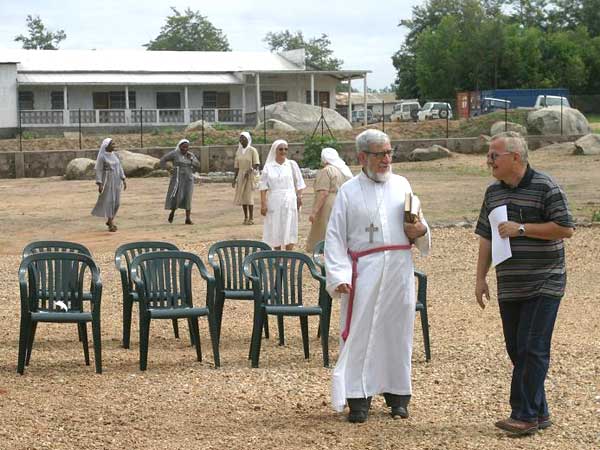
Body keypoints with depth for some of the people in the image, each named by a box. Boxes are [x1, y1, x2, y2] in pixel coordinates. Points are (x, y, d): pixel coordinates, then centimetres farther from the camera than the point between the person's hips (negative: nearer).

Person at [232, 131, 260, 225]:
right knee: (242, 197, 4)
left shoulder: (252, 150, -7)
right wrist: (234, 179, 5)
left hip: (250, 176, -5)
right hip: (241, 177, 5)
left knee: (249, 197, -10)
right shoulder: (238, 151, 10)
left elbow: (257, 164, -11)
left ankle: (251, 218, -4)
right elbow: (236, 166, 11)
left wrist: (250, 170, -27)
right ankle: (246, 217, 13)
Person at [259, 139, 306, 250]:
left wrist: (299, 197, -2)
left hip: (289, 201, -1)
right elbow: (263, 186, 1)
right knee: (275, 230, 5)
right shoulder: (268, 167, 2)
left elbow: (299, 184, 7)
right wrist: (263, 203, -5)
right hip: (273, 202, 1)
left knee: (289, 229, -2)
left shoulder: (292, 164, 3)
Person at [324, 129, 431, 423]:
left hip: (399, 270, 3)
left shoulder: (402, 185, 12)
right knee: (360, 333, -4)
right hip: (364, 272, -3)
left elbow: (419, 223, 20)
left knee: (398, 332, 7)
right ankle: (358, 398, 2)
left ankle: (398, 395, 17)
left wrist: (421, 230, -5)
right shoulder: (349, 191, 3)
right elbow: (335, 237, 0)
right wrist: (339, 276, -11)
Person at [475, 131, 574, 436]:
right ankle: (538, 413, 17)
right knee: (516, 350, 8)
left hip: (543, 286, -7)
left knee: (532, 350, -9)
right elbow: (486, 237, 16)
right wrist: (480, 278, 12)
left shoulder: (545, 188, -10)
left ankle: (526, 415, -5)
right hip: (509, 288, 7)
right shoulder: (493, 192, 11)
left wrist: (521, 229, -17)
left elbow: (566, 228, -14)